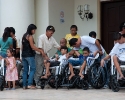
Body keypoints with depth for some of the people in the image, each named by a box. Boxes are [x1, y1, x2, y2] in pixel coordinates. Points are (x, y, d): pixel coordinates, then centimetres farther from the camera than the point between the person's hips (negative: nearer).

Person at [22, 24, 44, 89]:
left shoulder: (24, 36, 16)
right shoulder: (30, 36, -10)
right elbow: (32, 47, -14)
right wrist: (40, 50, -7)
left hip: (24, 55, 9)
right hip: (29, 55, -8)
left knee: (25, 70, 8)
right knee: (33, 69, -5)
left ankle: (24, 85, 8)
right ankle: (29, 84, -14)